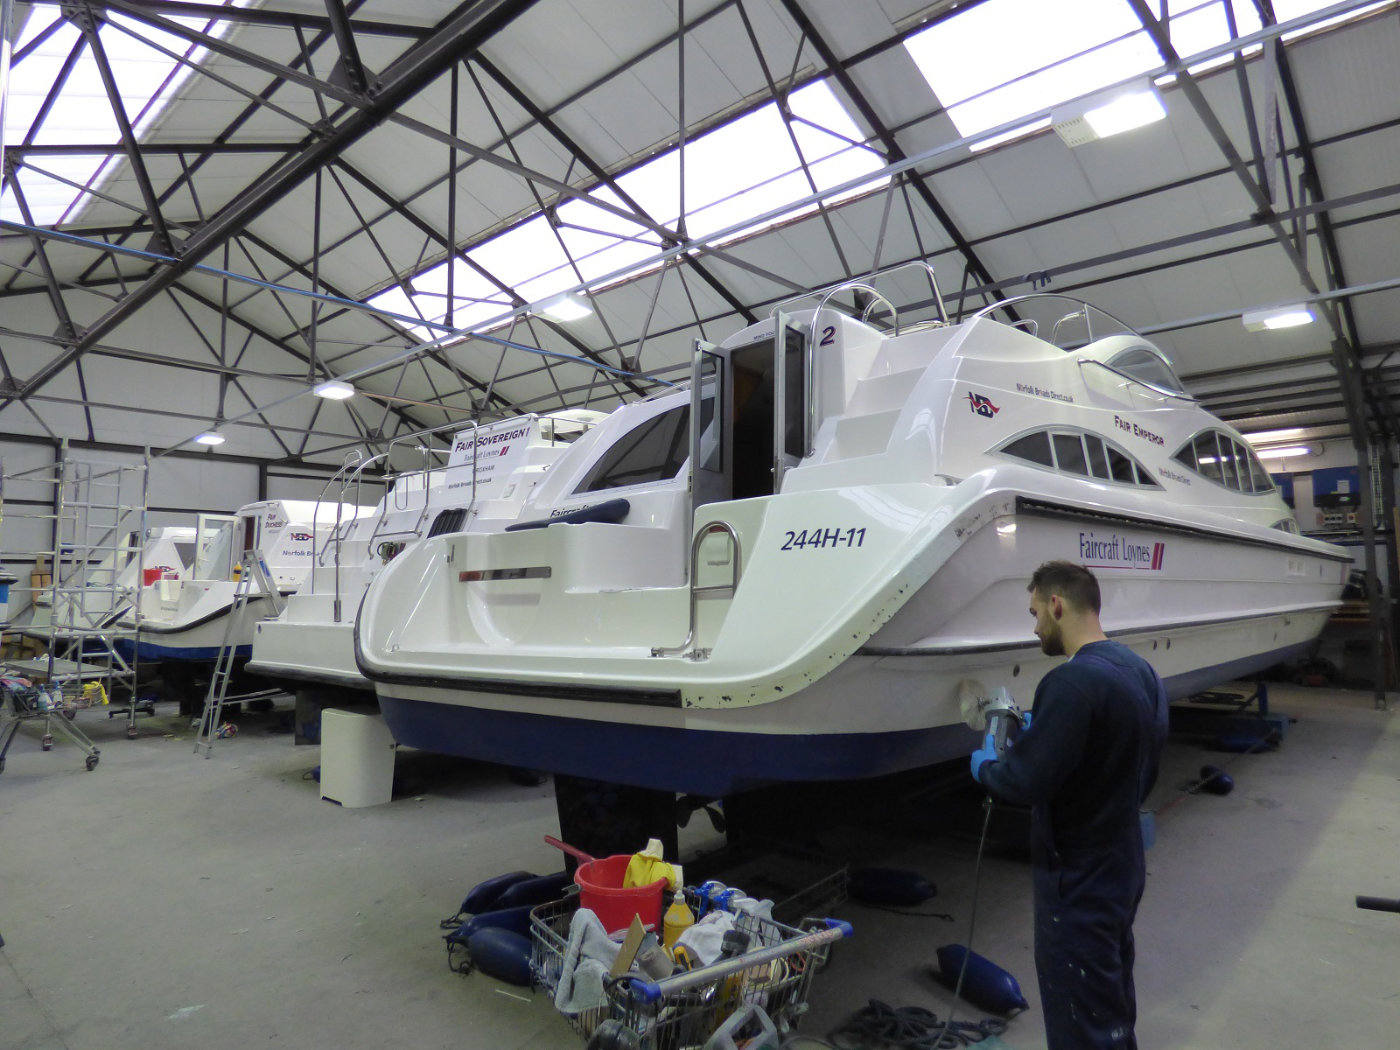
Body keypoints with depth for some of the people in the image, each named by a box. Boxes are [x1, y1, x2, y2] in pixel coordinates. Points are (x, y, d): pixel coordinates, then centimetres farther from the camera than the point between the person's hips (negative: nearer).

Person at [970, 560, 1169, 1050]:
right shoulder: (1142, 671, 3)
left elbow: (1024, 784, -29)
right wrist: (1039, 730, 12)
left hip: (1077, 882, -9)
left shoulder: (1071, 683, -28)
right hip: (1124, 867, 9)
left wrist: (983, 765, -7)